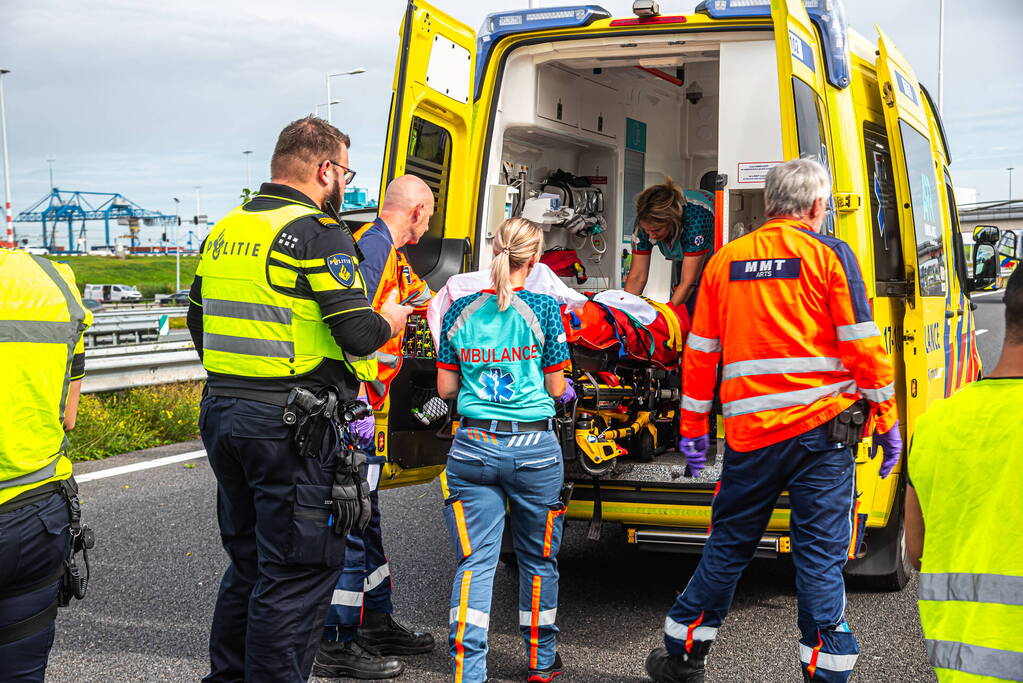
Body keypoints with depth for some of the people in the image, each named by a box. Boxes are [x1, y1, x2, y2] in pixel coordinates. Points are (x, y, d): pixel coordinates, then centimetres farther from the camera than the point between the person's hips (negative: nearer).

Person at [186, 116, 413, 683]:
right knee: (297, 572, 1)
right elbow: (359, 333, -18)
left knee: (249, 562, 21)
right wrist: (391, 320, 3)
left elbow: (200, 322, 20)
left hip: (220, 410, 8)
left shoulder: (224, 231, 12)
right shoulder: (319, 232, -12)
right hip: (291, 424, -8)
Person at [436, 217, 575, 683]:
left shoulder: (461, 310, 2)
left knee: (474, 562, 3)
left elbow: (445, 388, 6)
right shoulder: (543, 309, -5)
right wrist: (567, 391, 24)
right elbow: (556, 387, 1)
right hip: (533, 448, -1)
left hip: (473, 447, 2)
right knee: (538, 559, 15)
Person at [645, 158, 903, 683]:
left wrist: (693, 427, 19)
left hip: (749, 431, 3)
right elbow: (862, 345, -5)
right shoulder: (829, 255, -1)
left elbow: (700, 353, 12)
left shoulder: (725, 260, 10)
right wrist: (886, 421, 2)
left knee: (728, 545, 14)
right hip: (822, 426, -3)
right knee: (820, 553, 2)